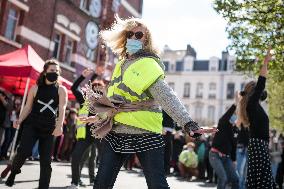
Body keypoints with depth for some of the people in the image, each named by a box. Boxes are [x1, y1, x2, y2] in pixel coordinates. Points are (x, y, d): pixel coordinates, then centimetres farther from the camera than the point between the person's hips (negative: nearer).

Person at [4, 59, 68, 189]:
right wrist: (19, 120, -9)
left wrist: (59, 126, -26)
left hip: (49, 129, 1)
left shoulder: (61, 90, 2)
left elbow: (62, 109, -11)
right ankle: (14, 171, 13)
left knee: (46, 161, 1)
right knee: (24, 151, -18)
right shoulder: (35, 88, 5)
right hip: (32, 125, -1)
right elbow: (28, 107, 8)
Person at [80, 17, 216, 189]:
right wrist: (101, 116, 37)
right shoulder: (122, 64, 13)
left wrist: (187, 122, -36)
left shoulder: (148, 64, -11)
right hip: (116, 133, 7)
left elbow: (166, 96, -24)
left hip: (145, 134, -7)